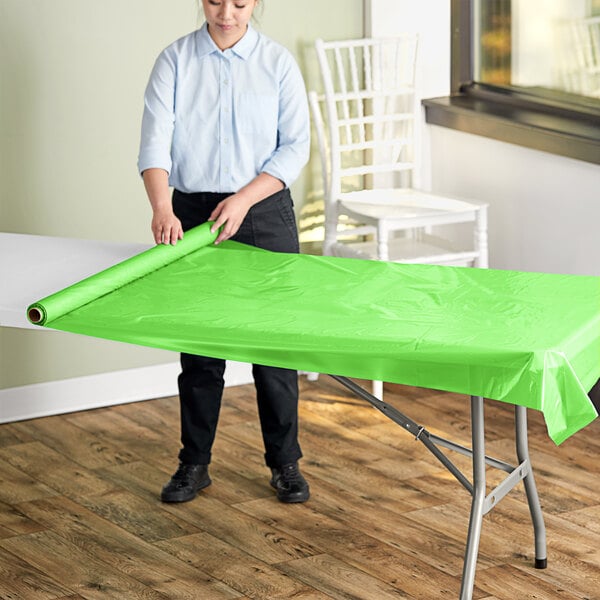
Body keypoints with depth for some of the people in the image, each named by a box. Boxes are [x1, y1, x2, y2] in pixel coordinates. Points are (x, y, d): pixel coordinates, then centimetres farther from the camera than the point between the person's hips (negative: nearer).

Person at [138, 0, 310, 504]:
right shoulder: (176, 60, -1)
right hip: (193, 212, 1)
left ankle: (284, 462, 15)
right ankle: (194, 463, 18)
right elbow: (155, 140, -10)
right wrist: (163, 209, -26)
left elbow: (295, 146, -3)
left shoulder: (277, 62, -1)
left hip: (264, 212, 0)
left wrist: (244, 199, -15)